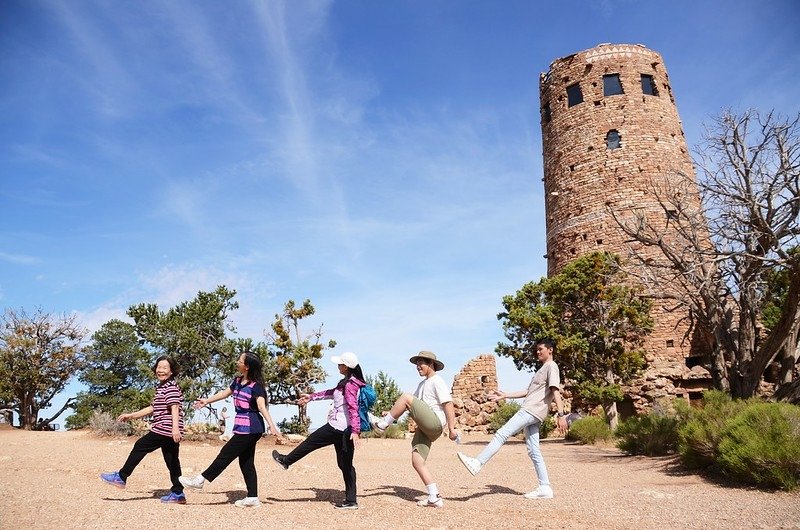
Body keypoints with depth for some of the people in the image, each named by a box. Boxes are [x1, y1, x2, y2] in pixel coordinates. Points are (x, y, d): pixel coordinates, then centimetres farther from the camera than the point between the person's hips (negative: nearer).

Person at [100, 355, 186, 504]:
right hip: (168, 433, 10)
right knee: (172, 461, 8)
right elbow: (152, 408, 29)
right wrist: (131, 415, 30)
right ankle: (177, 493, 10)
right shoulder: (160, 387, 22)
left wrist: (175, 428, -35)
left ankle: (121, 477, 13)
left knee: (140, 446, 2)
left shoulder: (171, 387, -10)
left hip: (165, 430, -10)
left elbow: (175, 408, -23)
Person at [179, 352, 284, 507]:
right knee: (246, 462, 10)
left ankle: (200, 480, 13)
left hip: (250, 429, -9)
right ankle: (252, 498, 15)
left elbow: (262, 407, -24)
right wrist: (207, 401, 32)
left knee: (226, 454, 1)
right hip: (243, 428, 9)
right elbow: (225, 393, 25)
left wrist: (272, 425, -34)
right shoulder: (238, 381, 9)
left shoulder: (255, 386, -16)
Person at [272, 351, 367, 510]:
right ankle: (351, 500, 13)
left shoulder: (349, 385, -16)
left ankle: (285, 460, 29)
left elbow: (353, 409, -25)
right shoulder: (350, 383, 14)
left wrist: (355, 430, -32)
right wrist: (311, 397, 32)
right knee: (345, 464, 11)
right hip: (345, 430, 10)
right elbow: (331, 392, 26)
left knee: (311, 441, 10)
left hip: (336, 428, -9)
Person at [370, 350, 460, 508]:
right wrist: (393, 412, 14)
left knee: (405, 397, -19)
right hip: (424, 428, 9)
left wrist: (451, 428, -18)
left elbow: (448, 405, -12)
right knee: (417, 462, 0)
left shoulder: (437, 382, -3)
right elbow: (412, 405, 26)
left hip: (435, 423, -9)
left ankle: (382, 424, -8)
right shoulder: (423, 384, 25)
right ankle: (435, 498, 3)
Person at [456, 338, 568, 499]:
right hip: (530, 413, 10)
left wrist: (561, 414, -25)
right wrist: (505, 395, 28)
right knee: (534, 452, 6)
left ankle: (477, 463, -17)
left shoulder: (551, 367, -3)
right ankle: (545, 488, 7)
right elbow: (528, 392, 30)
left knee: (502, 434, -15)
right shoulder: (542, 369, 26)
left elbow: (556, 391, -16)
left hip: (532, 411, -10)